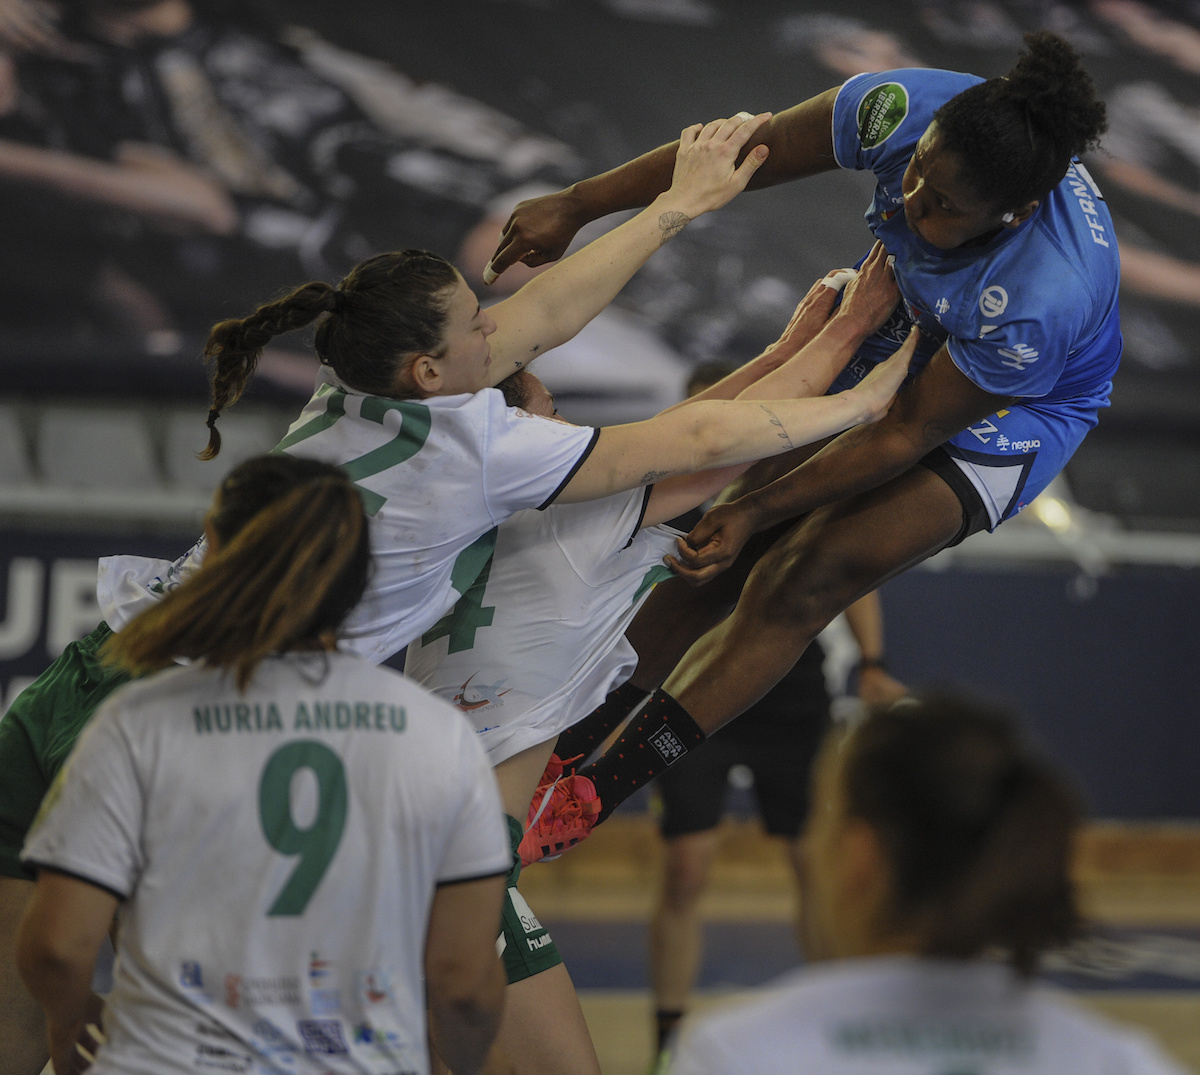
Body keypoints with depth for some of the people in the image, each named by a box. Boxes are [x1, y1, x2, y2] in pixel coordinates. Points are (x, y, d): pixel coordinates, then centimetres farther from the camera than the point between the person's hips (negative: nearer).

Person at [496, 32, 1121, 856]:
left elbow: (908, 435, -30)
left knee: (805, 585, -18)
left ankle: (594, 793, -17)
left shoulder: (1045, 299, -43)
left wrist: (758, 512, -28)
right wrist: (577, 206, -15)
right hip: (906, 323, 7)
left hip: (1013, 412, -6)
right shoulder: (905, 111, -31)